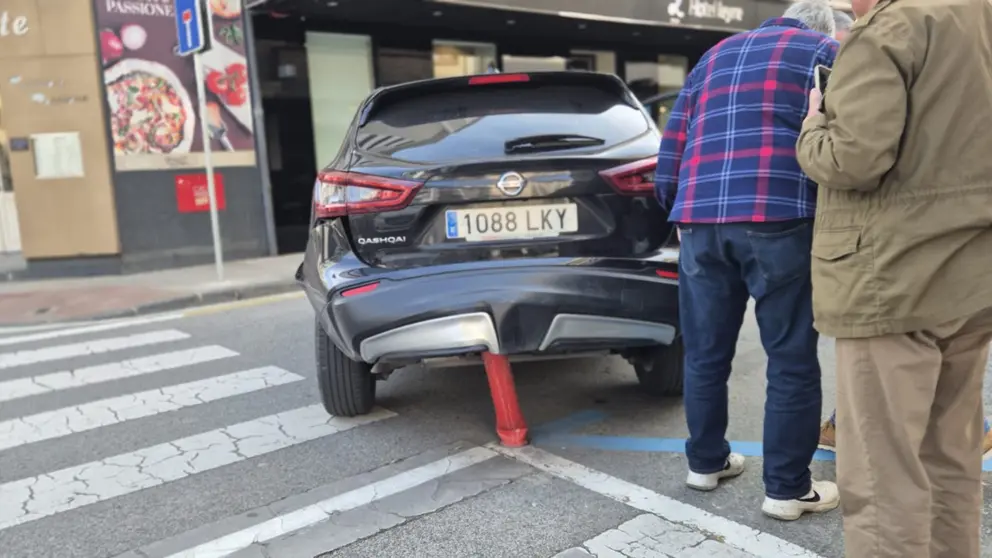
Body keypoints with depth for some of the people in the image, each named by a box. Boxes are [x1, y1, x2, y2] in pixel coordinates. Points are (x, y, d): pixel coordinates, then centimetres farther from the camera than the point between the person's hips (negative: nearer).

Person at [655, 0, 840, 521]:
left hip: (700, 219, 5)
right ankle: (787, 487, 14)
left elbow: (673, 142, 20)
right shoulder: (824, 50, 13)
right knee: (791, 359, 5)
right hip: (778, 217, -4)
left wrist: (676, 205, 28)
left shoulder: (715, 55, 26)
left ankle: (706, 461, 29)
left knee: (706, 352, 15)